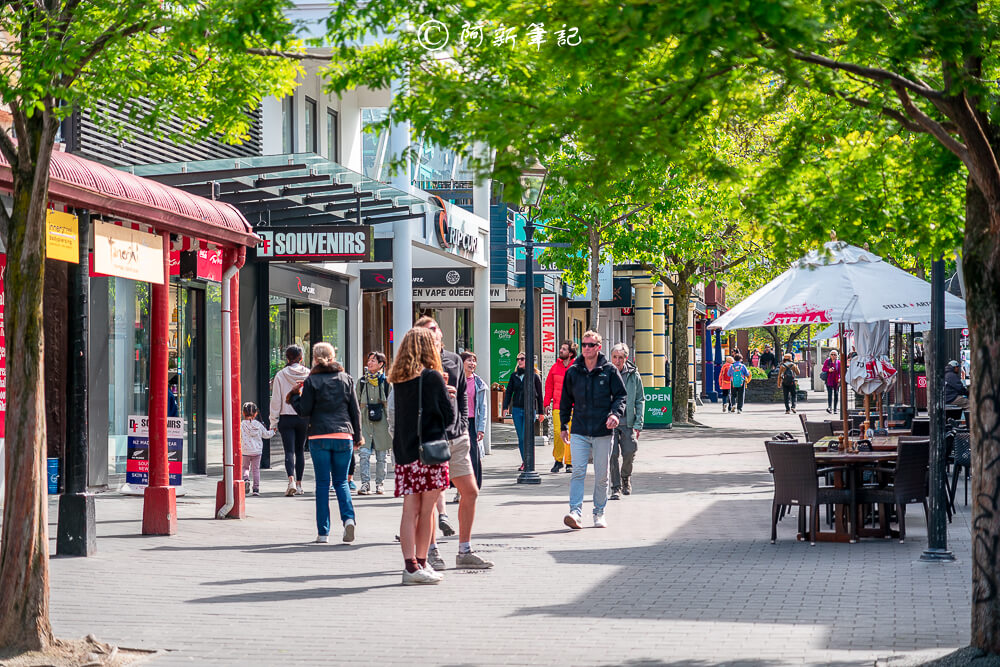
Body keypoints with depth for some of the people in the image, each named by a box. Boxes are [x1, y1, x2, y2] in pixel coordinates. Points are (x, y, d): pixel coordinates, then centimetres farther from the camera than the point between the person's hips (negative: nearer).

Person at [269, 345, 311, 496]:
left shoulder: (281, 375, -5)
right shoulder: (308, 375, -1)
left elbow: (276, 400, -3)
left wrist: (274, 421, 3)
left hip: (286, 417, -2)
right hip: (304, 417, 2)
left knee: (289, 450, -4)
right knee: (300, 450, 14)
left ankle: (291, 480, -24)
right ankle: (299, 484, 17)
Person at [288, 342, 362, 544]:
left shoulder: (311, 381, -2)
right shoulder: (346, 379, 7)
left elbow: (304, 411, -2)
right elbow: (355, 411, 9)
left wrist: (294, 396, 15)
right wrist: (358, 437, 17)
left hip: (319, 437, -2)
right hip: (343, 436, 2)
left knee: (322, 483, 4)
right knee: (341, 481, 10)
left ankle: (323, 532, 3)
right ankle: (348, 518, -14)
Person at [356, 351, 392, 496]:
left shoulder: (386, 381, 2)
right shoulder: (362, 381, 10)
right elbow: (356, 403, 15)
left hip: (382, 421, -2)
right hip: (365, 421, 2)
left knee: (381, 456, 4)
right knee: (364, 453, -9)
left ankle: (380, 483, 13)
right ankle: (365, 484, -8)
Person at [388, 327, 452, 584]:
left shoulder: (398, 380, 8)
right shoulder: (432, 377, -8)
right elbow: (449, 416, -5)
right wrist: (448, 394, 16)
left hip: (404, 451, 5)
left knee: (410, 510, 4)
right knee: (426, 510, 2)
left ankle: (410, 564, 2)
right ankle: (420, 565, 6)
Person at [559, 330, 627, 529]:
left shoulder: (609, 370, 1)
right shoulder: (572, 372, 7)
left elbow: (621, 395, 3)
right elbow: (566, 400, 16)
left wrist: (616, 414, -15)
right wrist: (564, 425, 15)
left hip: (603, 431, -1)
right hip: (579, 431, 1)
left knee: (601, 475, 7)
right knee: (578, 472, -12)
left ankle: (599, 513, 19)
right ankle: (576, 512, -18)